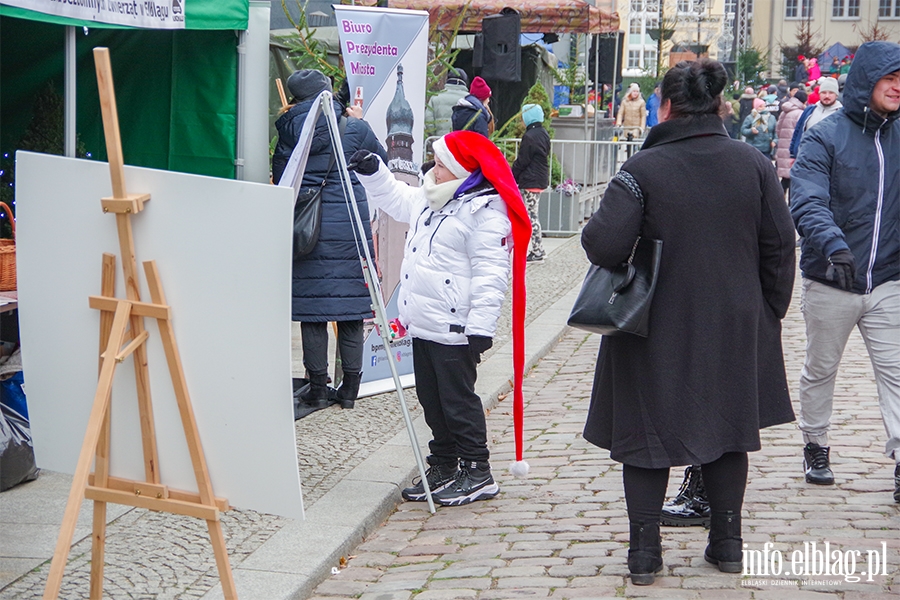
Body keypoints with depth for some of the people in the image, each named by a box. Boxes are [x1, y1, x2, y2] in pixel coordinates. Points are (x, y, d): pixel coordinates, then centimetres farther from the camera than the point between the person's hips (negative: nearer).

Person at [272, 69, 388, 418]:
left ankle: (318, 389, 5)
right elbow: (382, 162, 13)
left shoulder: (290, 131, 1)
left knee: (311, 309, 4)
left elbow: (279, 178, 6)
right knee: (351, 310, 7)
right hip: (350, 228, 0)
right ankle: (349, 388, 13)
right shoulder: (355, 130, -2)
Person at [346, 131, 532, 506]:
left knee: (458, 401, -3)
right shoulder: (430, 200, 13)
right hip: (422, 323, 9)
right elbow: (396, 200, 35)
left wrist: (481, 327, -25)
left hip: (454, 329, -9)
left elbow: (489, 274, -21)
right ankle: (443, 468, 24)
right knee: (432, 400, 14)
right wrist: (372, 172, 21)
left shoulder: (486, 211, -16)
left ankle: (477, 473, 6)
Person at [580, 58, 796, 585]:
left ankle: (645, 550, 10)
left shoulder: (644, 168, -15)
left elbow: (606, 243, -23)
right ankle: (727, 543, 22)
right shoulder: (754, 164, -3)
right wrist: (770, 313, 12)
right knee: (728, 426, 16)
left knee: (646, 432, 8)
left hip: (657, 329, -3)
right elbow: (780, 244, 1)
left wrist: (592, 230, 0)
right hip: (734, 328, 3)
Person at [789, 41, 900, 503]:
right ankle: (815, 446, 32)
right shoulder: (825, 137, -10)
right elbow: (807, 203, -22)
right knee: (820, 369, 14)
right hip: (830, 281, -2)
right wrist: (834, 244, -38)